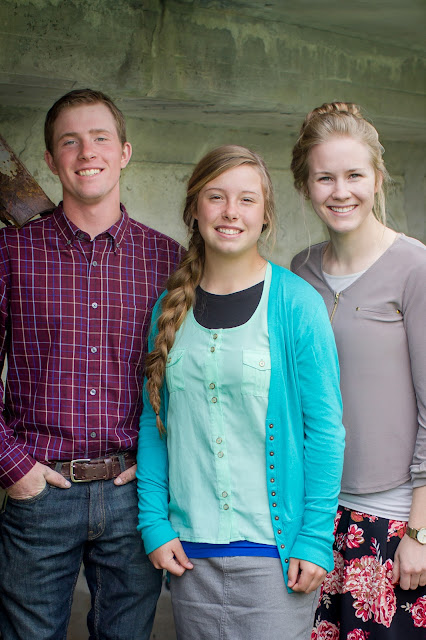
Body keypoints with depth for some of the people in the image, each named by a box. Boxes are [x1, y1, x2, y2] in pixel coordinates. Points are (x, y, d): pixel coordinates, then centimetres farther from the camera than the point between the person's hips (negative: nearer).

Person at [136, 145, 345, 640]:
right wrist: (154, 522, 1)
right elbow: (153, 420, 8)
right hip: (188, 547, 4)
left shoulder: (297, 304, -7)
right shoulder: (171, 307, 5)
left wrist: (316, 537, -10)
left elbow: (325, 427, -7)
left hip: (274, 546, -3)